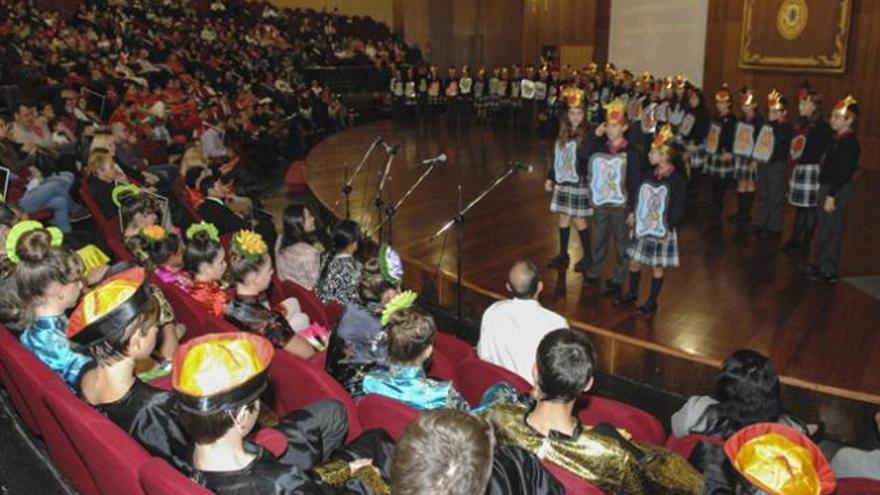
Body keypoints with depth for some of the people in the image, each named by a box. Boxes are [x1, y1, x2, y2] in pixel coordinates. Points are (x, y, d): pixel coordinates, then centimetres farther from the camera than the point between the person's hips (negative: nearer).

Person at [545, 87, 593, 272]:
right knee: (563, 218, 12)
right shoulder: (563, 132, 7)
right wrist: (550, 178, 13)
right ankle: (563, 254, 24)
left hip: (579, 183, -6)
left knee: (578, 220, 0)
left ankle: (588, 256, 15)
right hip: (562, 182, 6)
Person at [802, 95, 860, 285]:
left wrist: (831, 196, -23)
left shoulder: (850, 142, -18)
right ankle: (820, 264, 28)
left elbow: (843, 172, -22)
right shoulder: (838, 138, 10)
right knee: (825, 229, 16)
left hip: (837, 191, -9)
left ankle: (828, 271, 8)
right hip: (829, 187, 9)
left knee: (831, 231, -1)